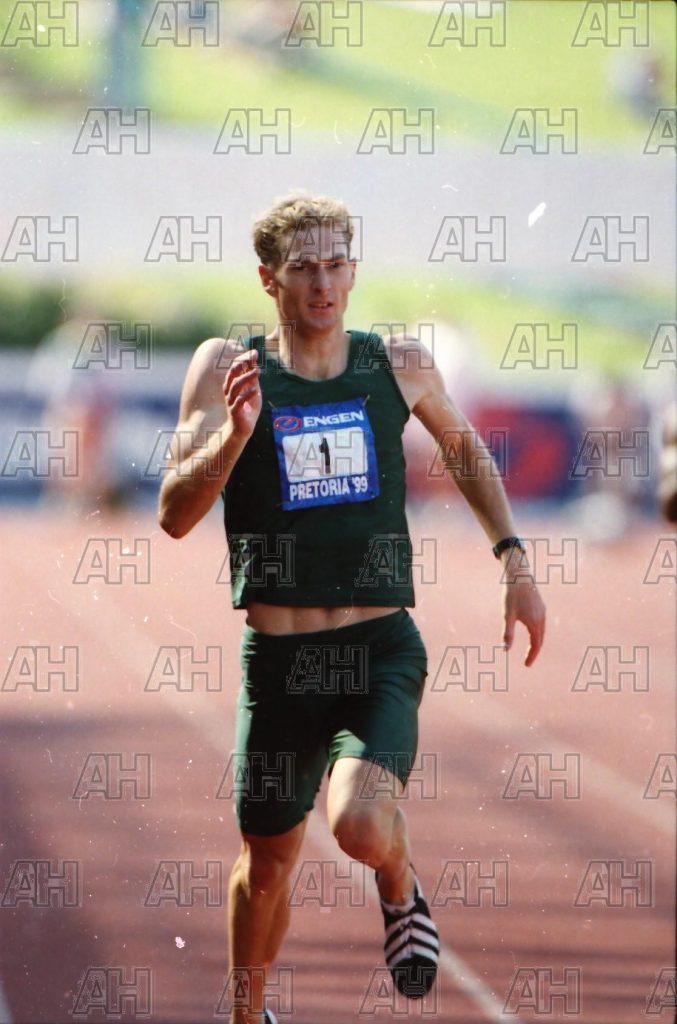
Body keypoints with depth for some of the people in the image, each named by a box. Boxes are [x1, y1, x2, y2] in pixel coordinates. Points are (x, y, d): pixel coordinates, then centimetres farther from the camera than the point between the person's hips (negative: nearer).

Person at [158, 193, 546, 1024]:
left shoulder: (399, 365, 2)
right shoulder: (227, 370, -3)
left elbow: (464, 446, 23)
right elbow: (175, 515, -10)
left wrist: (513, 560, 17)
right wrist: (235, 434, -27)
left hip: (382, 649, -1)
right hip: (277, 657, 1)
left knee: (361, 825, -26)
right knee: (268, 859, 15)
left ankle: (401, 892, 10)